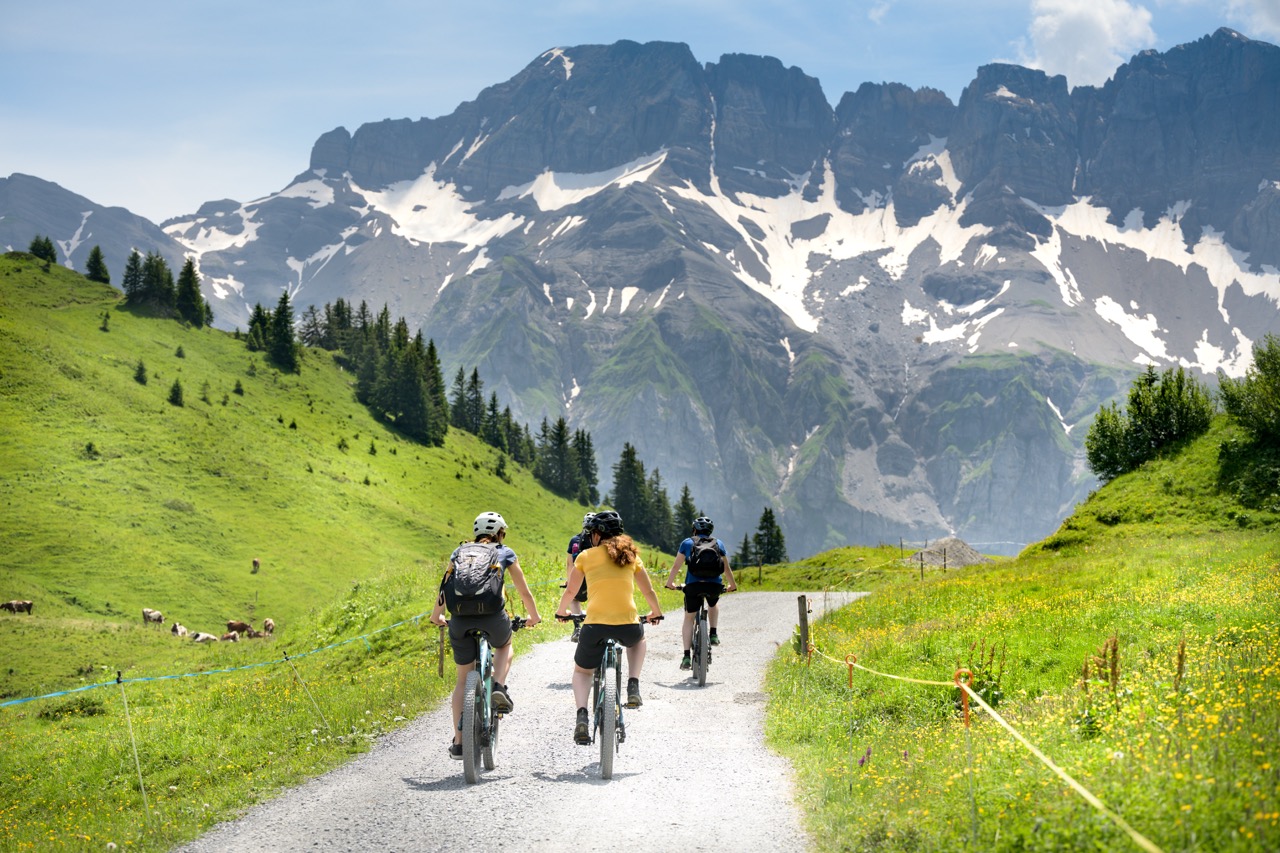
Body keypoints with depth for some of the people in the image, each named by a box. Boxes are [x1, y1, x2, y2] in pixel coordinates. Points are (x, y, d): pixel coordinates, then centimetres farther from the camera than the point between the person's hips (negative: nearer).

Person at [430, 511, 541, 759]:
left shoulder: (460, 552, 24)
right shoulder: (505, 553, 18)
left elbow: (445, 587, 29)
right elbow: (525, 593, 23)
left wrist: (436, 615, 45)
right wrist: (534, 617, 39)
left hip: (460, 620, 2)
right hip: (493, 617, -2)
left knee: (463, 680, 16)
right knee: (504, 645, 34)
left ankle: (458, 743, 10)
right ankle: (498, 687, 7)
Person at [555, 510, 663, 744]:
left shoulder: (586, 556, 9)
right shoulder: (630, 555, 14)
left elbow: (570, 591, 18)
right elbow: (648, 591, 23)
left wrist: (561, 612, 38)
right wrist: (656, 613, 42)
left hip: (595, 625, -1)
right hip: (628, 625, 2)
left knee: (581, 671, 23)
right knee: (638, 639, 39)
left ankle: (582, 716, -4)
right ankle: (633, 687, 17)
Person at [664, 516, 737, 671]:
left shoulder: (687, 543, 14)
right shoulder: (718, 544, 18)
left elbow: (676, 566, 16)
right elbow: (726, 568, 24)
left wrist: (670, 582, 32)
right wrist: (732, 585, 39)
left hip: (693, 585, -1)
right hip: (715, 586, 1)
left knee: (689, 618, 14)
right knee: (714, 604, 36)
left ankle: (687, 657, 5)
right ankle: (713, 634, 21)